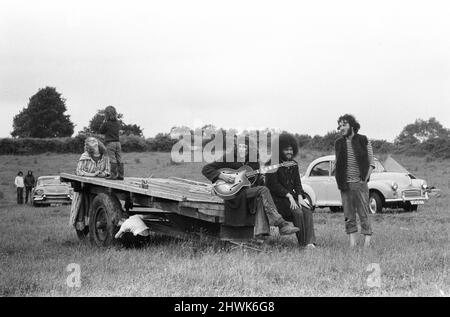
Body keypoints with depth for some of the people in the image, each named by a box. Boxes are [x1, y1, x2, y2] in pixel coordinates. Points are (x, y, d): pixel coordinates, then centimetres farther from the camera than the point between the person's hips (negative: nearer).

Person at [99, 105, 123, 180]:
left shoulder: (106, 123, -9)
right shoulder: (118, 122, 6)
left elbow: (101, 131, 3)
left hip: (110, 143, -5)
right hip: (118, 142, 5)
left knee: (113, 160, -6)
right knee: (119, 159, 6)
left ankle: (113, 175, -7)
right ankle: (120, 175, 7)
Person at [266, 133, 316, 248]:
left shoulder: (293, 164, 15)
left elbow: (297, 183, 12)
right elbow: (273, 184, -11)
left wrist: (300, 197, -7)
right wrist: (289, 196, -18)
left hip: (291, 196, 6)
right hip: (277, 198, -6)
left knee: (307, 211, -20)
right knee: (297, 212, -28)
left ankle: (310, 242, -27)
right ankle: (302, 242, -22)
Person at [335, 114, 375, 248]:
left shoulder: (364, 141, 0)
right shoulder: (338, 143, 10)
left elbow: (371, 163, 2)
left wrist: (365, 178, -6)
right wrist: (340, 182, 5)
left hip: (360, 183, -3)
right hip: (345, 185, 3)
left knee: (364, 214, -3)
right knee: (349, 215, 3)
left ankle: (367, 242, -1)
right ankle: (352, 242, 6)